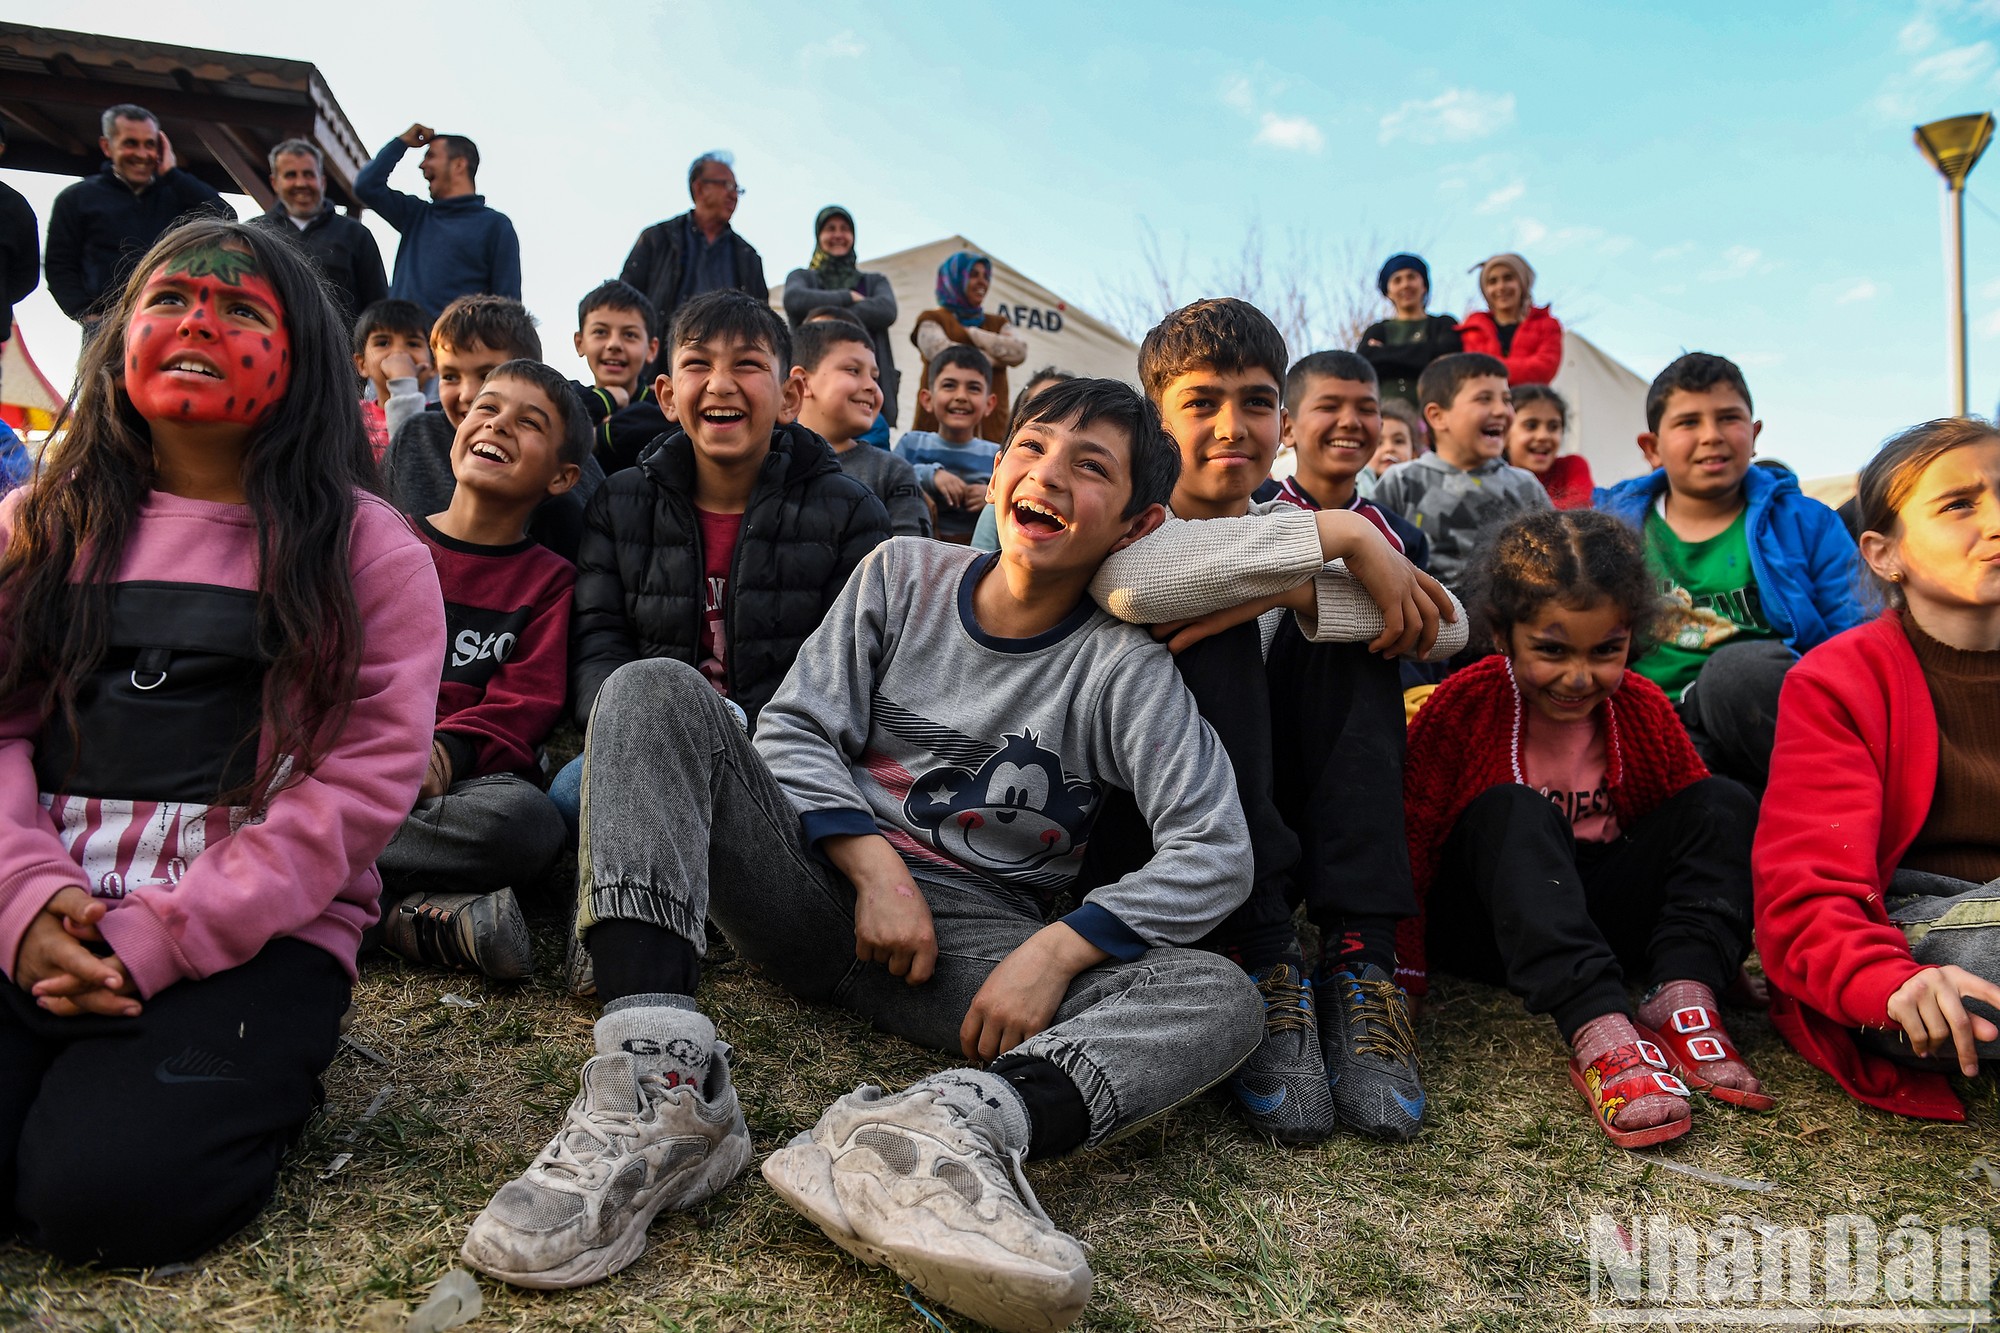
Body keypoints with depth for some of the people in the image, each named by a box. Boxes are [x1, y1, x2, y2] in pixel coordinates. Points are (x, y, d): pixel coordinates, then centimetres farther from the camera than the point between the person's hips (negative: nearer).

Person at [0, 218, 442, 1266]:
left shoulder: (366, 549, 1)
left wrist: (161, 937, -14)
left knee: (105, 1193, -23)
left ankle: (259, 1074, 7)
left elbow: (369, 772, -8)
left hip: (250, 937, -3)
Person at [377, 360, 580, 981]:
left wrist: (448, 749, -20)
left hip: (467, 773, -1)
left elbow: (526, 703, 1)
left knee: (529, 822, -37)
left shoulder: (548, 579, 12)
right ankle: (416, 913, -29)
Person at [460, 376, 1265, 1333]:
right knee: (656, 688, -18)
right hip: (821, 888, 2)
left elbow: (1213, 852, -11)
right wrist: (875, 865, -15)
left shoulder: (1124, 667, -2)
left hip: (972, 944, -1)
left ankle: (956, 1123, -51)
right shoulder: (903, 573, 5)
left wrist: (1056, 951, -23)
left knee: (1223, 1001, -23)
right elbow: (794, 734, 1)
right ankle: (663, 1080, -36)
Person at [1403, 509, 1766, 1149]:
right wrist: (1402, 974, -23)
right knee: (1511, 811, -33)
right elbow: (1410, 841, -17)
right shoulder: (1464, 707, -14)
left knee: (1726, 803, -11)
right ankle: (1600, 1036, -48)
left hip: (1600, 914, 4)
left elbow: (1701, 824, 5)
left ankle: (1682, 1001, -30)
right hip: (1489, 921, -4)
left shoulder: (1644, 707, -1)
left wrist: (1747, 928, -9)